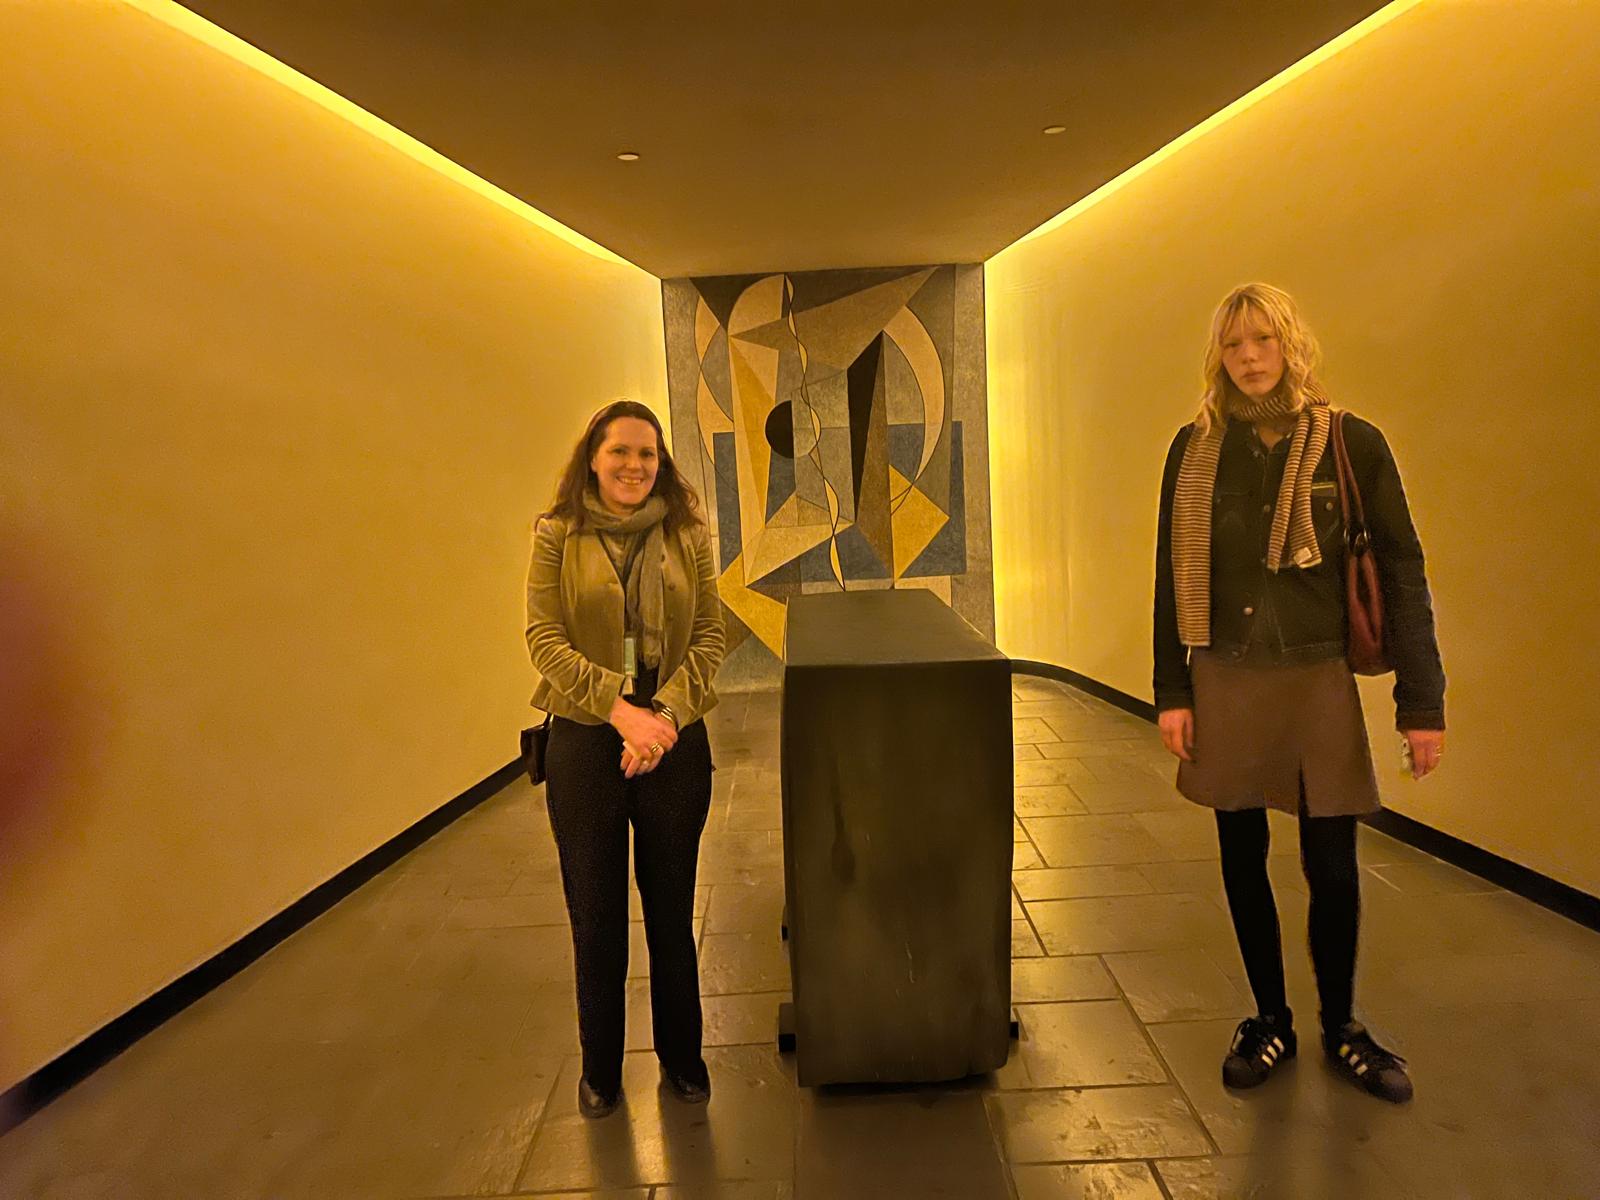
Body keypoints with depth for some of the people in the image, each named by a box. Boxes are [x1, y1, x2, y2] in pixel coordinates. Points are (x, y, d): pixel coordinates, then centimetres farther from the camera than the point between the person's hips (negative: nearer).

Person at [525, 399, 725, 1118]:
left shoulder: (687, 534, 1)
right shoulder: (557, 536, -3)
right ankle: (600, 1066, 33)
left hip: (675, 741, 1)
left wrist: (666, 713, -16)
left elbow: (708, 635, -1)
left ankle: (681, 1054, 35)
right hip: (584, 743, -1)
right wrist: (619, 709, -19)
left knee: (671, 909, 14)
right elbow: (544, 639, -8)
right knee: (595, 915, 12)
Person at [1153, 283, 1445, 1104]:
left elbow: (1402, 575, -1)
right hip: (1226, 682, 1)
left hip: (1319, 680, -1)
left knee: (1332, 866, 6)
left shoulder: (1351, 444, -3)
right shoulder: (1196, 449, 1)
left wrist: (1422, 702, -4)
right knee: (1242, 859, 10)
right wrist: (1173, 692, -1)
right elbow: (1174, 577, 3)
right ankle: (1270, 1020, 30)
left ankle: (1341, 1027, 31)